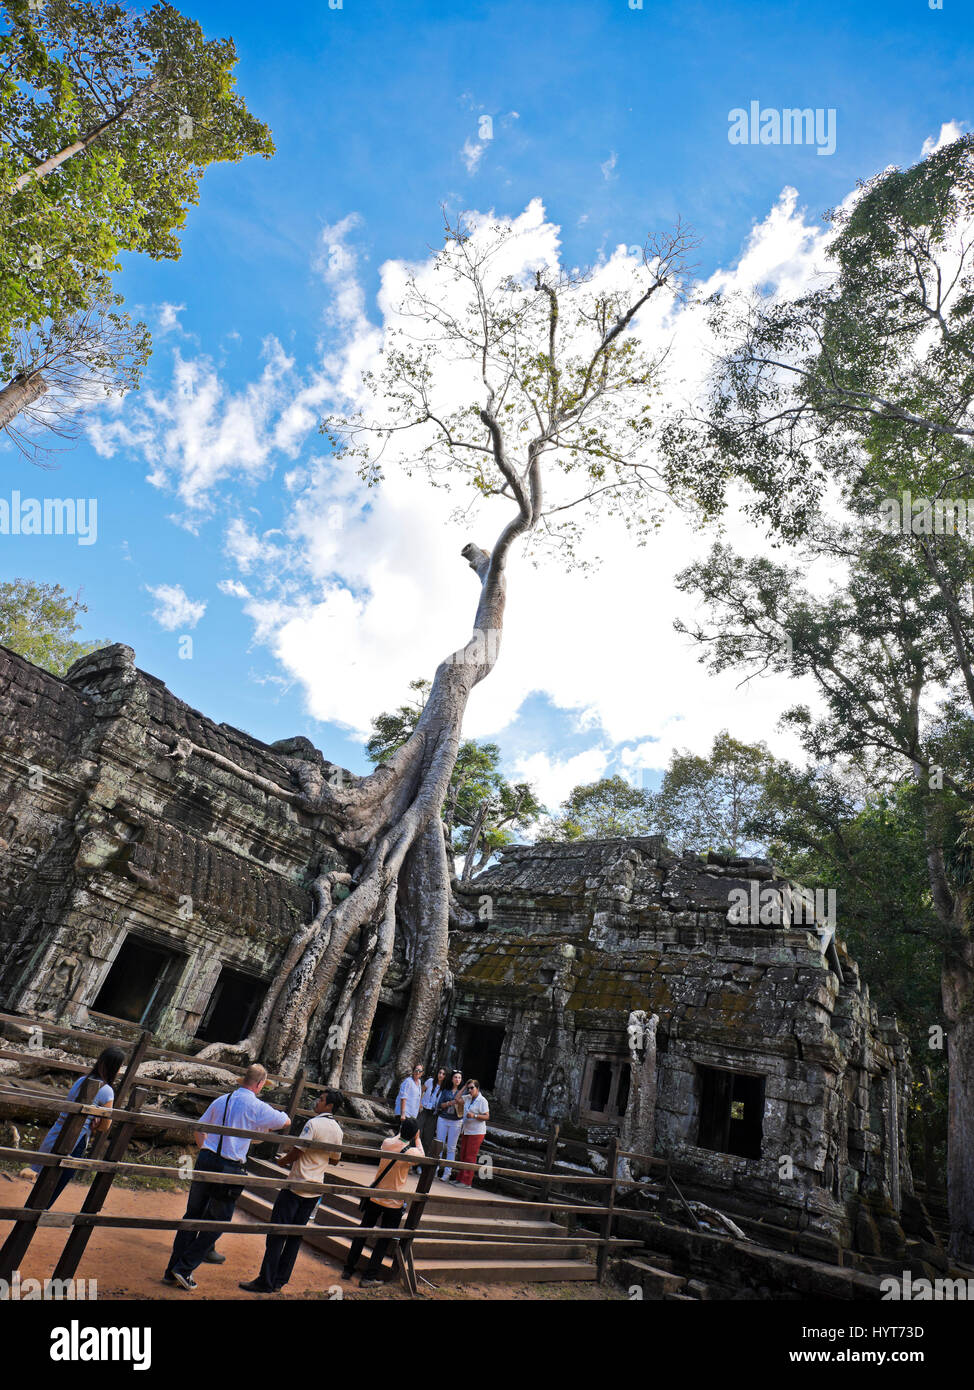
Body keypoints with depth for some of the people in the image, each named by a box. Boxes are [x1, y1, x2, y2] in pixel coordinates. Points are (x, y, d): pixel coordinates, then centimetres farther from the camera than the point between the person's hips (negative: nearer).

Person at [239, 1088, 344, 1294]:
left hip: (297, 1186, -7)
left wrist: (283, 1160, 3)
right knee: (295, 1236, 13)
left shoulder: (314, 1123, -17)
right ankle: (279, 1281, 19)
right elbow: (335, 1159, 17)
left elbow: (296, 1152, -16)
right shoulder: (337, 1129, 6)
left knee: (277, 1234, 2)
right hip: (315, 1190, 7)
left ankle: (266, 1282, 7)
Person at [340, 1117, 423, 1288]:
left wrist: (403, 1131, 21)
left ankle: (348, 1269, 28)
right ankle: (368, 1277, 14)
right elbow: (421, 1155, 3)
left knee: (362, 1232, 19)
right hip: (394, 1203, -4)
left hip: (375, 1197, 4)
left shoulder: (387, 1143, -10)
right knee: (384, 1240, 12)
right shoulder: (411, 1152, -20)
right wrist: (417, 1138, 10)